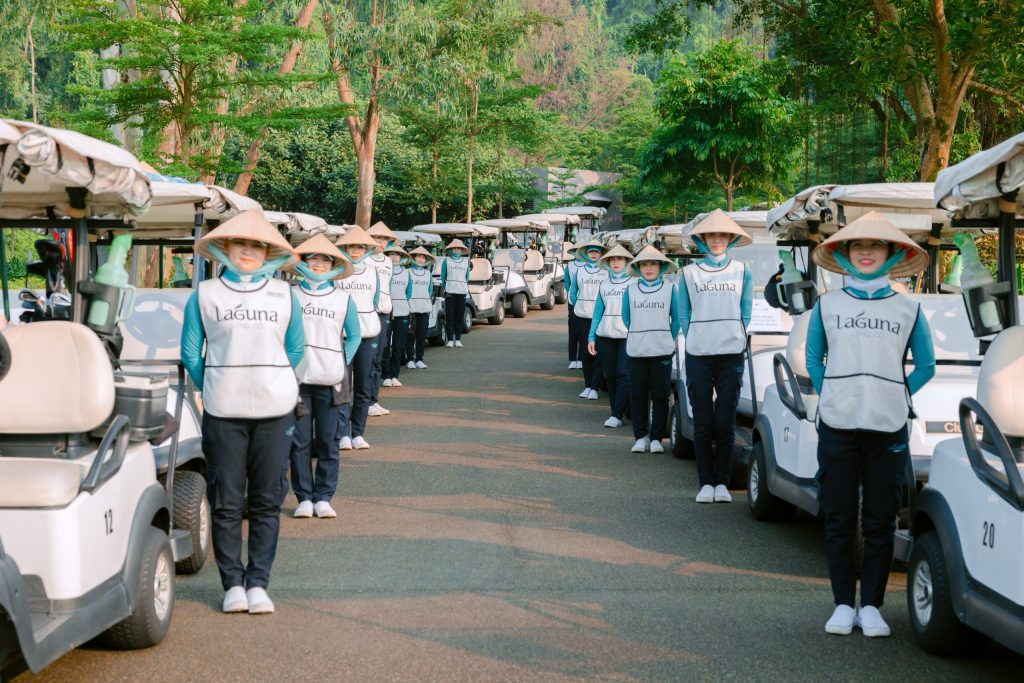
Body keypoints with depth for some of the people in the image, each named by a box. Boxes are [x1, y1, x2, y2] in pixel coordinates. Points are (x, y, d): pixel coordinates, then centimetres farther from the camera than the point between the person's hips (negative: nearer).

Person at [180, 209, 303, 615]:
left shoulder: (284, 295, 8)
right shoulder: (204, 295, 5)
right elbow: (190, 352, 8)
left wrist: (271, 384, 11)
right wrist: (212, 387, 6)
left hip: (275, 409, 1)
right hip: (223, 412, -1)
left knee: (266, 501, 2)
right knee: (226, 501, 1)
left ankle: (258, 583, 8)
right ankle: (233, 584, 9)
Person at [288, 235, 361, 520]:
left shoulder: (343, 298, 9)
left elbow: (354, 335, 15)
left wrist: (343, 363, 3)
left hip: (329, 380, 1)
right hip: (296, 379, -1)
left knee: (328, 441, 0)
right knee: (299, 440, -2)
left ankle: (323, 497, 7)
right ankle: (304, 497, 6)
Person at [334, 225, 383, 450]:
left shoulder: (372, 272, 12)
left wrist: (366, 320, 12)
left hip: (369, 335, 4)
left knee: (364, 387, 5)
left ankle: (358, 433, 11)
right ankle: (343, 434, -9)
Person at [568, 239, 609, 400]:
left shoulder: (606, 271, 1)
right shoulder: (579, 270, 9)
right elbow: (572, 292, 17)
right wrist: (577, 305, 11)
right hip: (583, 316, 3)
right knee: (586, 351, 5)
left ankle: (594, 387, -6)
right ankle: (587, 385, 13)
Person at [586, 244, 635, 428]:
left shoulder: (634, 283, 2)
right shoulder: (604, 284, 15)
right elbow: (598, 311, 16)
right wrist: (591, 337, 9)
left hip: (627, 336, -5)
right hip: (605, 336, 5)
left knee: (624, 375, -12)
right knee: (610, 376, 5)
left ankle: (617, 416, -13)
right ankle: (616, 412, 12)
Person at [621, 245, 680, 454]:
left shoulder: (669, 289, 2)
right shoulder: (630, 289, 6)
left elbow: (676, 318, 8)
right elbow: (626, 317, 13)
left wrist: (669, 340, 4)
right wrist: (637, 336, 10)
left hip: (662, 351, -1)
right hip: (636, 350, 1)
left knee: (660, 395, 0)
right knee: (638, 395, 2)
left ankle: (656, 438, 5)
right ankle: (640, 437, 9)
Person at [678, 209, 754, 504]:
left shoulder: (741, 271, 8)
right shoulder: (689, 273, 7)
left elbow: (745, 313, 10)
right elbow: (684, 314, 8)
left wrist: (737, 340, 2)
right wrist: (693, 342, 0)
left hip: (731, 355, 0)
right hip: (698, 357, 0)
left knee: (725, 422, -1)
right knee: (703, 423, 0)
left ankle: (722, 482, 7)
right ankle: (706, 482, 6)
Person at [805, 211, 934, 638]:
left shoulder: (908, 309, 9)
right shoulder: (826, 305, 10)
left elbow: (925, 366, 14)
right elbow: (813, 359, 16)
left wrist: (899, 395, 2)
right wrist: (830, 395, 3)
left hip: (888, 427, 0)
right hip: (838, 425, 0)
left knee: (880, 522, 1)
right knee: (839, 519, 2)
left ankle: (871, 606, 9)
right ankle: (843, 604, 10)